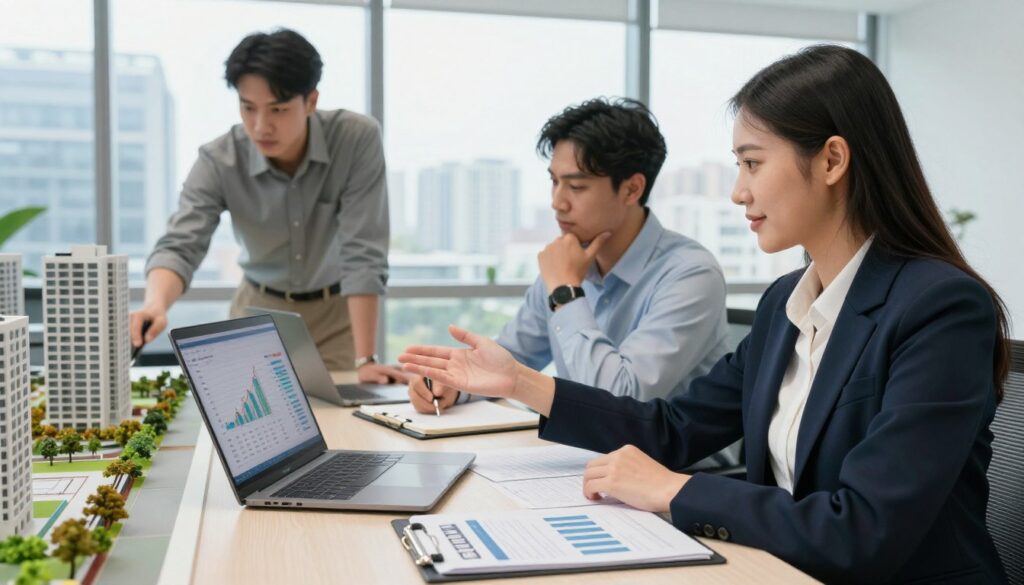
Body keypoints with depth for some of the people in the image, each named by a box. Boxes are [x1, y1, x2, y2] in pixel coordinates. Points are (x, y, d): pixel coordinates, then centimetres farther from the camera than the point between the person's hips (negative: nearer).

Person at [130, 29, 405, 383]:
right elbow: (180, 246, -27)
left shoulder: (358, 139, -25)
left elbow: (363, 253, -27)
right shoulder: (218, 161, -20)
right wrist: (156, 305, -50)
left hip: (338, 311, -1)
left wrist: (364, 360, -31)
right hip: (261, 311, 2)